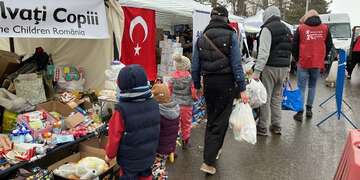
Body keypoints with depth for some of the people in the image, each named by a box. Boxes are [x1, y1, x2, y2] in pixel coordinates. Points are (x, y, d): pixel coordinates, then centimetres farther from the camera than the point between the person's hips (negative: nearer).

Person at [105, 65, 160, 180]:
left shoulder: (122, 110, -26)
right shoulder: (154, 105, -11)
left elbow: (114, 137, -15)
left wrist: (109, 155, 1)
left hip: (129, 159, -4)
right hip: (149, 156, 4)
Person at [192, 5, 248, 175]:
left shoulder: (202, 38, 5)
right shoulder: (230, 36, -6)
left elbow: (195, 67, 5)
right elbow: (236, 65, -11)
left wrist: (197, 86, 17)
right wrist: (242, 89, -7)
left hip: (208, 82, 4)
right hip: (226, 83, -4)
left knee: (211, 119, 21)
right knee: (220, 121, 3)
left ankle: (212, 150, 35)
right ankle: (208, 162, 2)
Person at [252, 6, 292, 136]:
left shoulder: (267, 28, -9)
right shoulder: (287, 30, 18)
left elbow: (264, 52, -19)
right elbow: (290, 51, 19)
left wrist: (257, 71, -22)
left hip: (270, 68, -8)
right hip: (284, 68, 8)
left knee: (265, 97, -1)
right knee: (277, 97, 15)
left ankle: (262, 128, 6)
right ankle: (276, 126, 22)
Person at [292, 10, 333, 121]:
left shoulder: (301, 28, -2)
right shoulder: (325, 28, 5)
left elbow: (294, 46, 2)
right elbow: (329, 45, 11)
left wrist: (297, 59, 16)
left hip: (303, 63, -2)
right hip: (318, 63, 3)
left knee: (301, 87, 2)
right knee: (312, 86, 16)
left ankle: (300, 112, -2)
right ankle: (309, 109, 19)